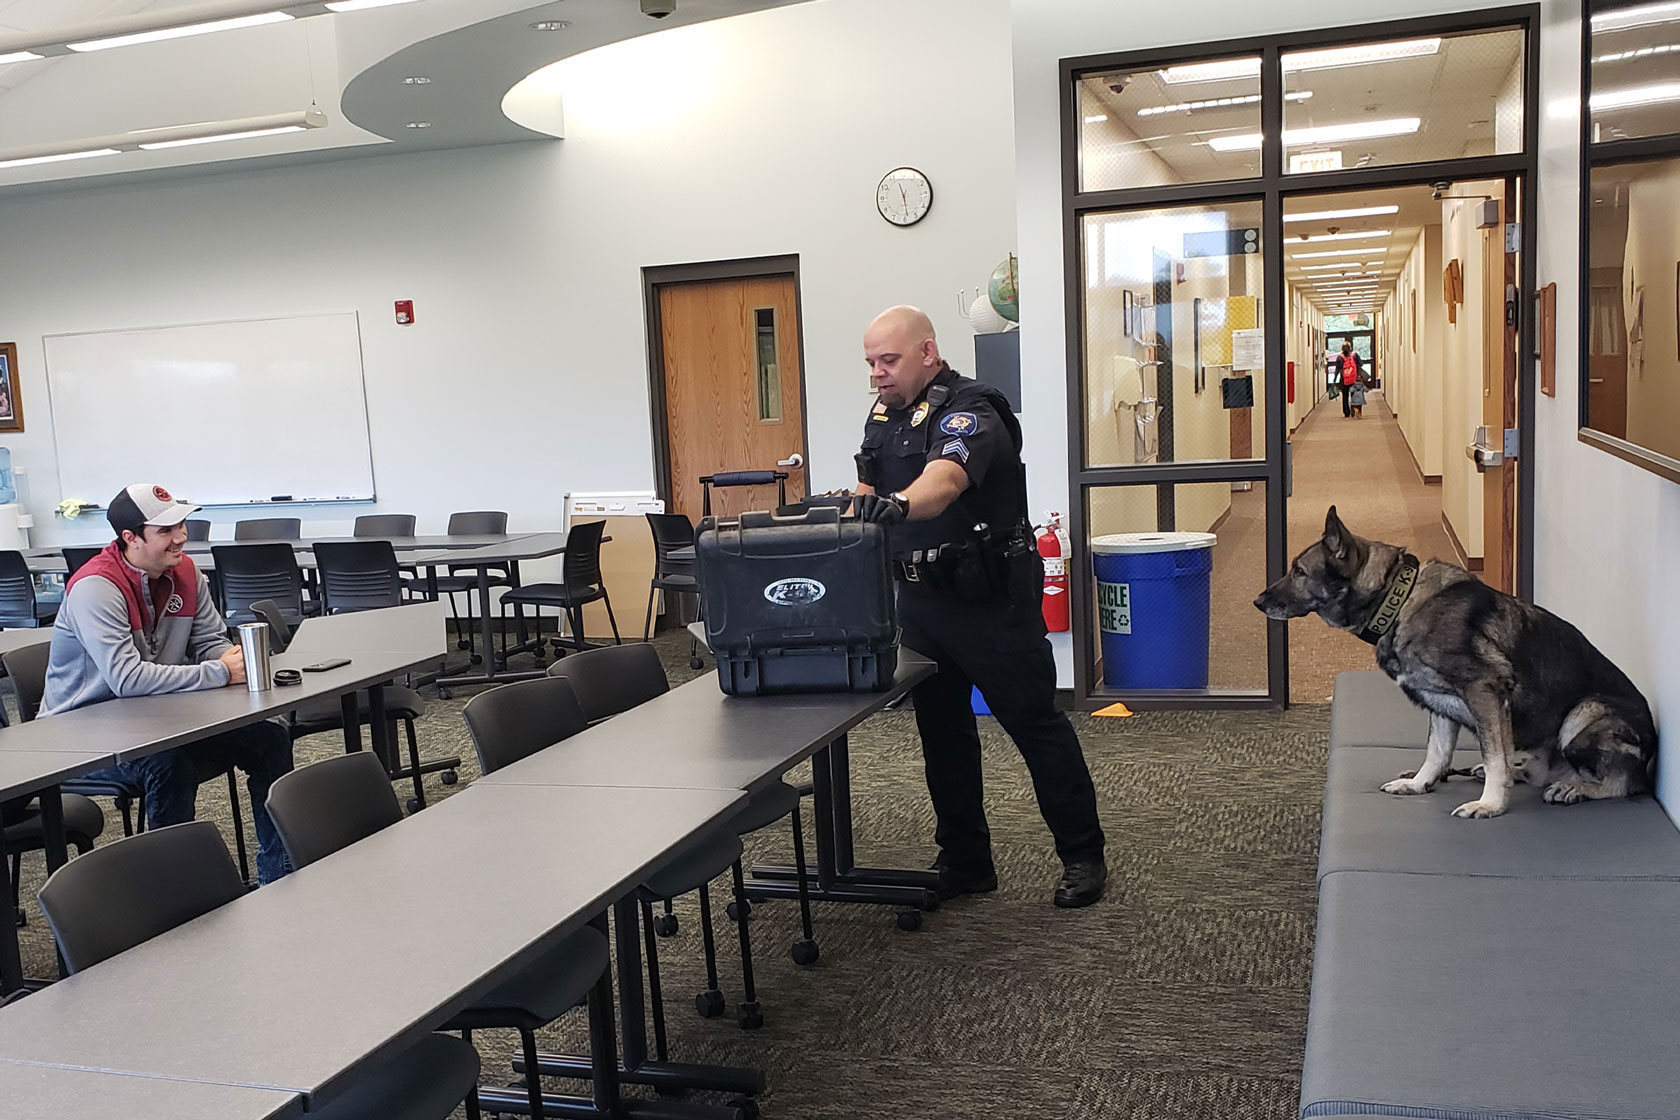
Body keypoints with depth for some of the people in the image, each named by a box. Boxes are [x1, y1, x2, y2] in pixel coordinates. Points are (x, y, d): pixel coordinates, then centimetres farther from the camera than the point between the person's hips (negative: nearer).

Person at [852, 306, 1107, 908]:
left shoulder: (969, 410, -16)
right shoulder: (884, 415, 11)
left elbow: (944, 479, -36)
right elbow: (866, 494, 15)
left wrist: (898, 504, -56)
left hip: (988, 598, -8)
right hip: (919, 598, 8)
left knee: (1035, 721, 0)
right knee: (942, 729, 13)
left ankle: (1083, 855, 12)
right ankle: (964, 862, 25)